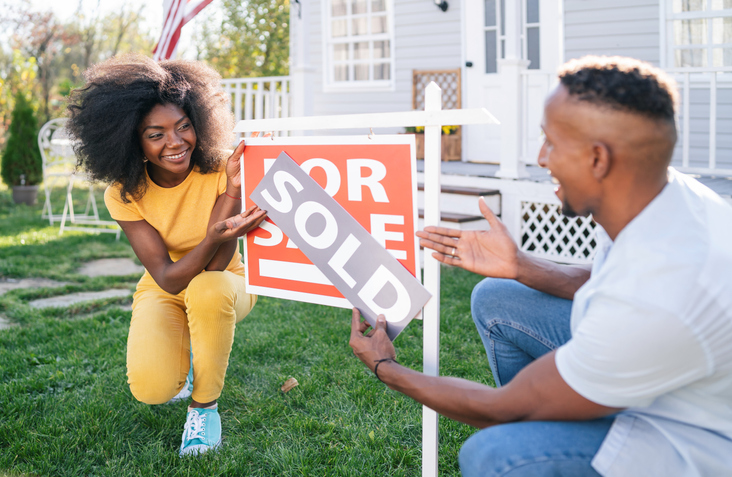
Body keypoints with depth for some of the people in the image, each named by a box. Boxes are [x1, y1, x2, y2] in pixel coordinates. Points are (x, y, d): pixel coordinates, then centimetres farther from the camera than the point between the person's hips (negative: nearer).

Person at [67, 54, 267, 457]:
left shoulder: (218, 172, -20)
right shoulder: (124, 194, -17)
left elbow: (215, 267, -26)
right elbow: (168, 279, -25)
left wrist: (232, 191, -39)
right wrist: (214, 238, -45)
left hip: (224, 287, -1)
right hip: (164, 293, 1)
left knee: (208, 288, -39)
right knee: (150, 388, -27)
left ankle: (204, 407, -15)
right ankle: (185, 361, 13)